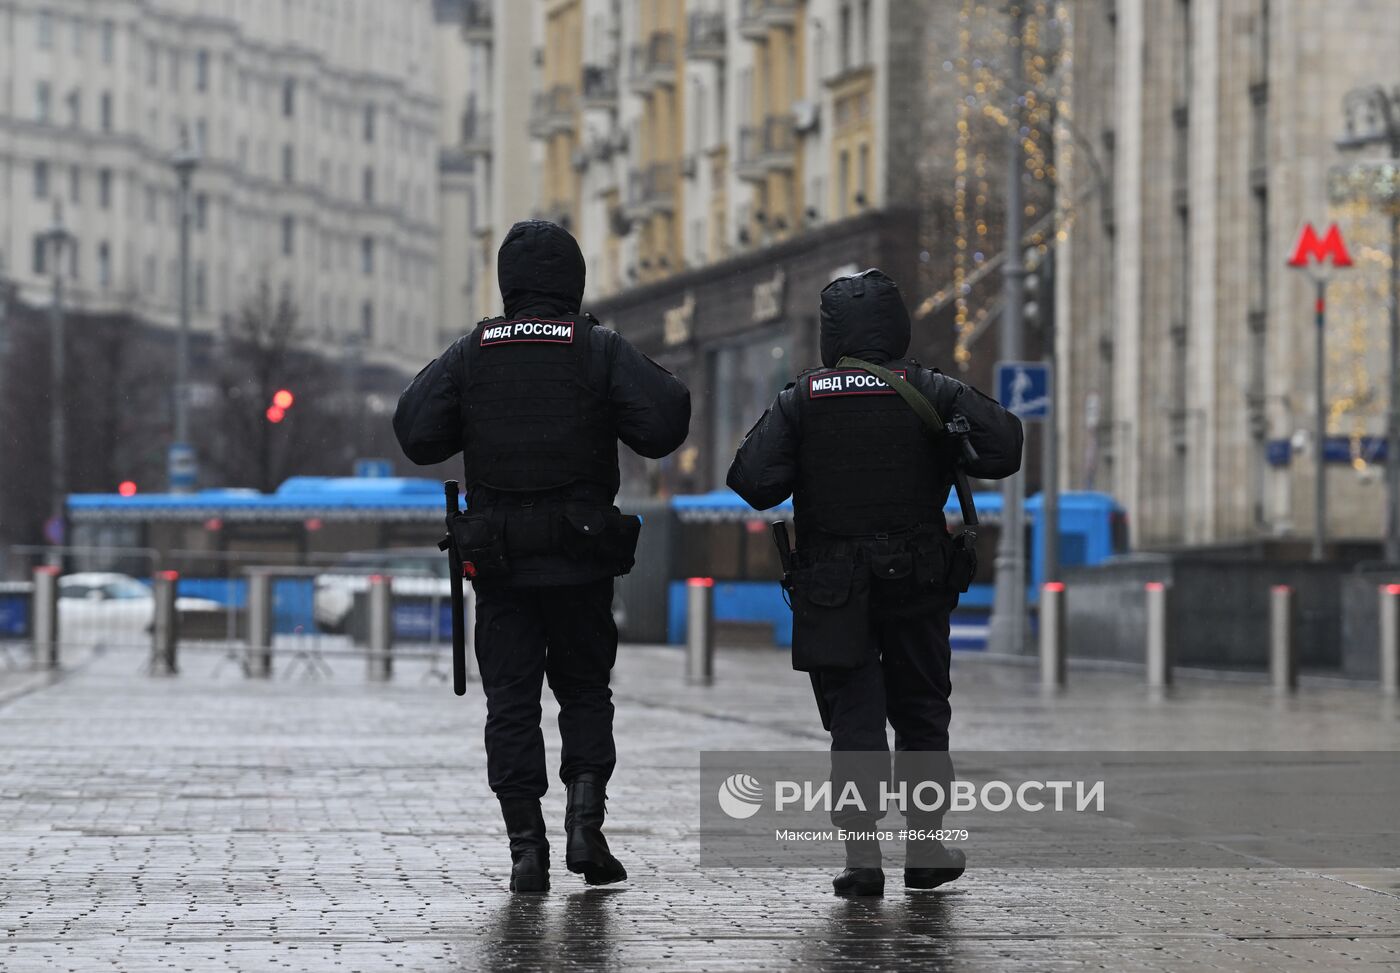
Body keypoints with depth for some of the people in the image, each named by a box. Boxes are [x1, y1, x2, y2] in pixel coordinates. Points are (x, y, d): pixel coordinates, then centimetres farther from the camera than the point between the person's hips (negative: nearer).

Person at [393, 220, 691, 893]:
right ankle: (584, 816, -3)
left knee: (511, 698, 5)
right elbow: (664, 425, -11)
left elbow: (415, 433, -3)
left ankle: (526, 844, -2)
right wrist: (603, 417, 8)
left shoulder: (470, 354, 1)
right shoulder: (602, 350, -3)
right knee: (584, 687, 14)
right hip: (582, 558, -1)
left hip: (497, 557, 1)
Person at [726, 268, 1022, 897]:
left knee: (853, 720, 3)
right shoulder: (931, 392, -3)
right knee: (922, 714, 15)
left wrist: (807, 470, 7)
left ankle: (861, 857, -5)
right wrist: (942, 456, 7)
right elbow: (1003, 450, -10)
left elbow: (753, 480, -12)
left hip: (833, 590, -1)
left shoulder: (801, 400, -4)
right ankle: (925, 850, 18)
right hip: (917, 584, 1)